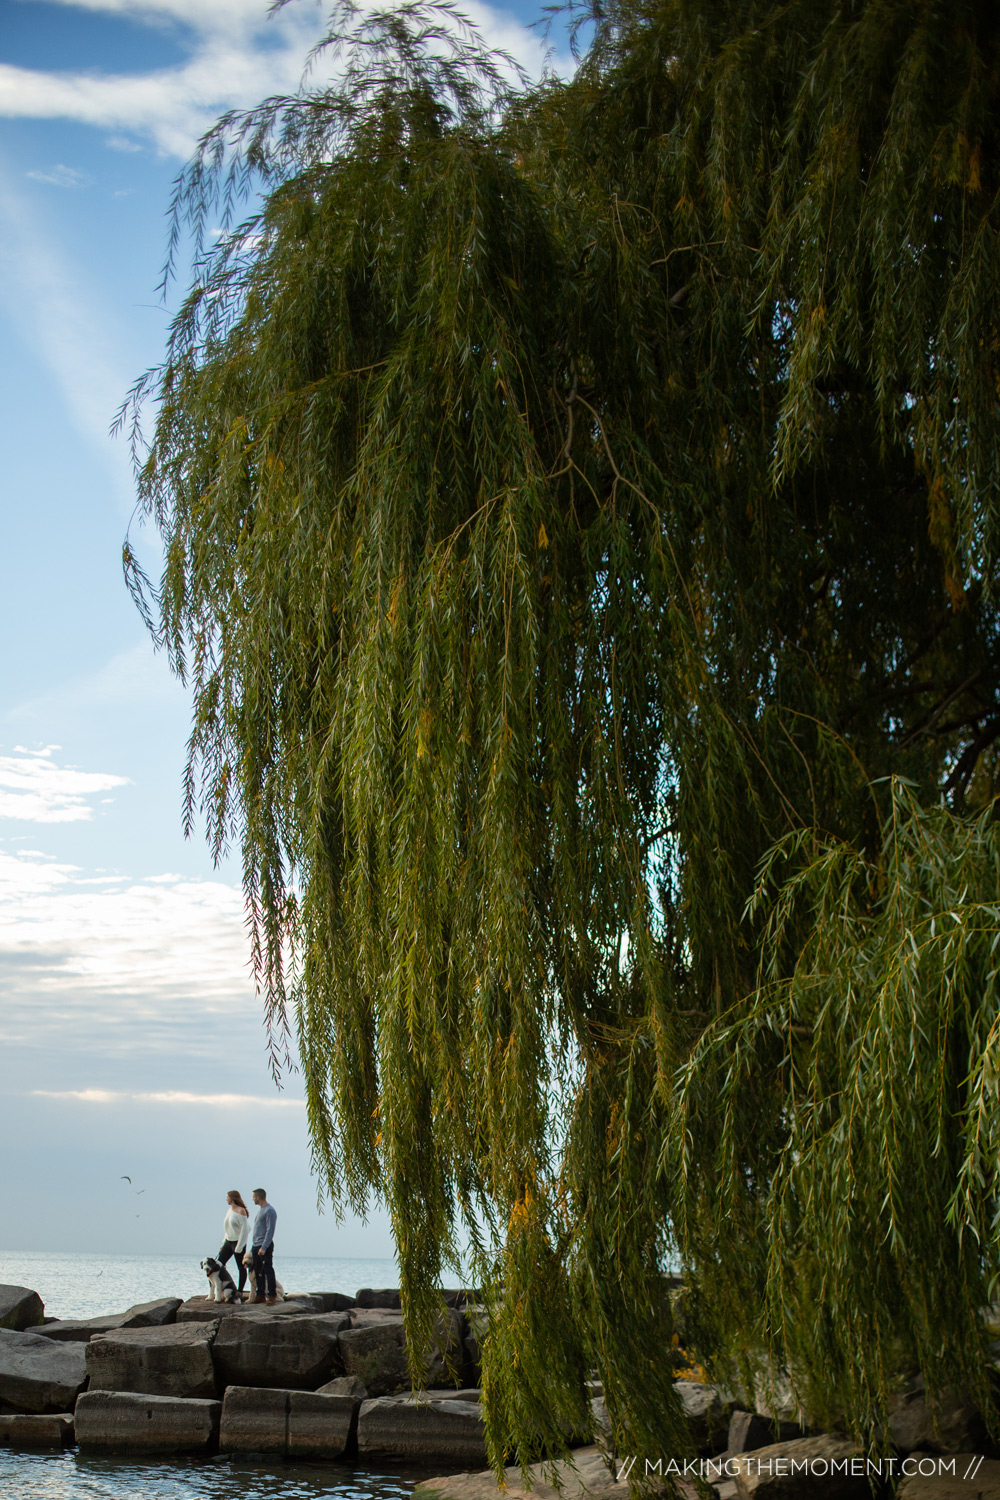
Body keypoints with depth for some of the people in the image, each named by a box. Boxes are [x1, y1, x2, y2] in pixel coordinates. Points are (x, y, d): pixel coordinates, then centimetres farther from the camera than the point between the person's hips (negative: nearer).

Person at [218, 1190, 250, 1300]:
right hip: (228, 1241, 9)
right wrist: (223, 1243, 17)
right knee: (219, 1264, 2)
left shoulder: (241, 1211, -12)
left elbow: (244, 1229, -15)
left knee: (241, 1268, 0)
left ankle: (240, 1292, 4)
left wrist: (239, 1247, -16)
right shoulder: (229, 1210, 13)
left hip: (238, 1242, -9)